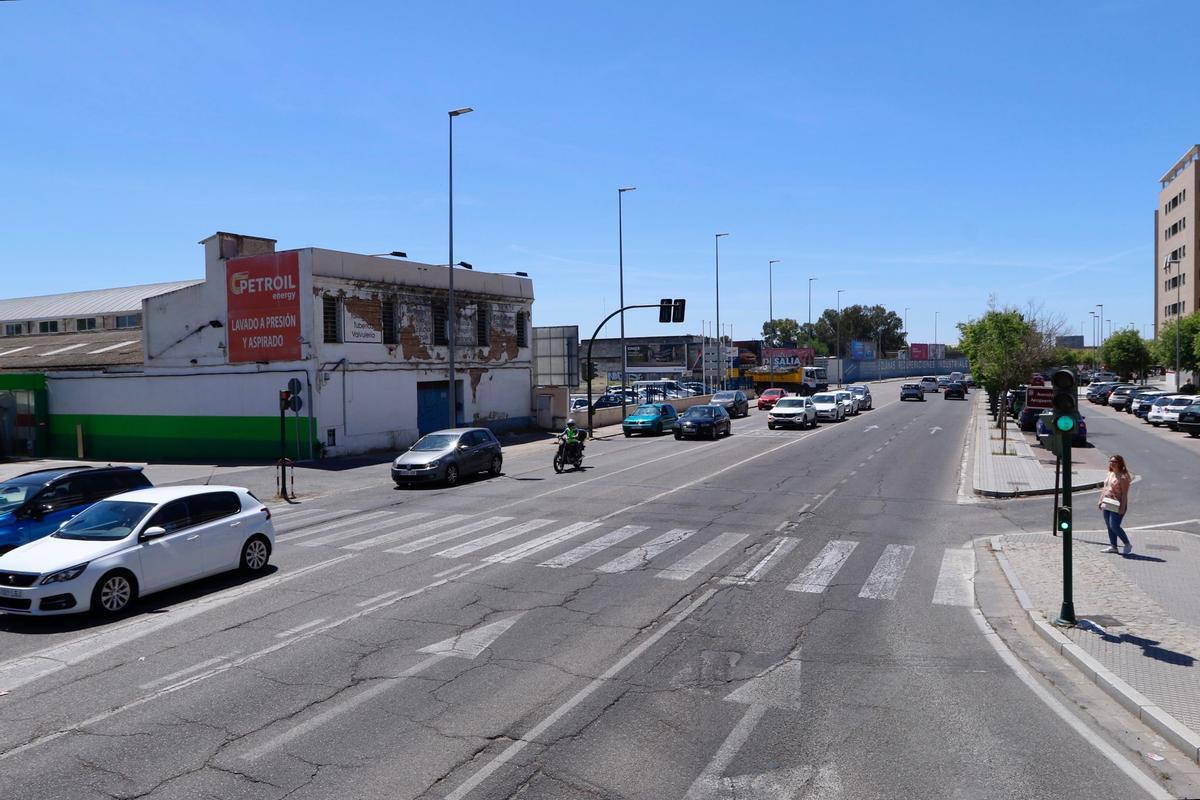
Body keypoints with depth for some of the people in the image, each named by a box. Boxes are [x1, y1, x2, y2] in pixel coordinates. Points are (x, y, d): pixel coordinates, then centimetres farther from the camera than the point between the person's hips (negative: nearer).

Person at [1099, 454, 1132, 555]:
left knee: (1114, 526, -11)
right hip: (1107, 504, 8)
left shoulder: (1123, 477, -11)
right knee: (1109, 526, 9)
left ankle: (1128, 545, 6)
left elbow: (1124, 493, -15)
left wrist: (1122, 507, -20)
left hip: (1116, 506, -8)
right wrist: (1101, 500, 16)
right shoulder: (1110, 474, 15)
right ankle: (1113, 546, 15)